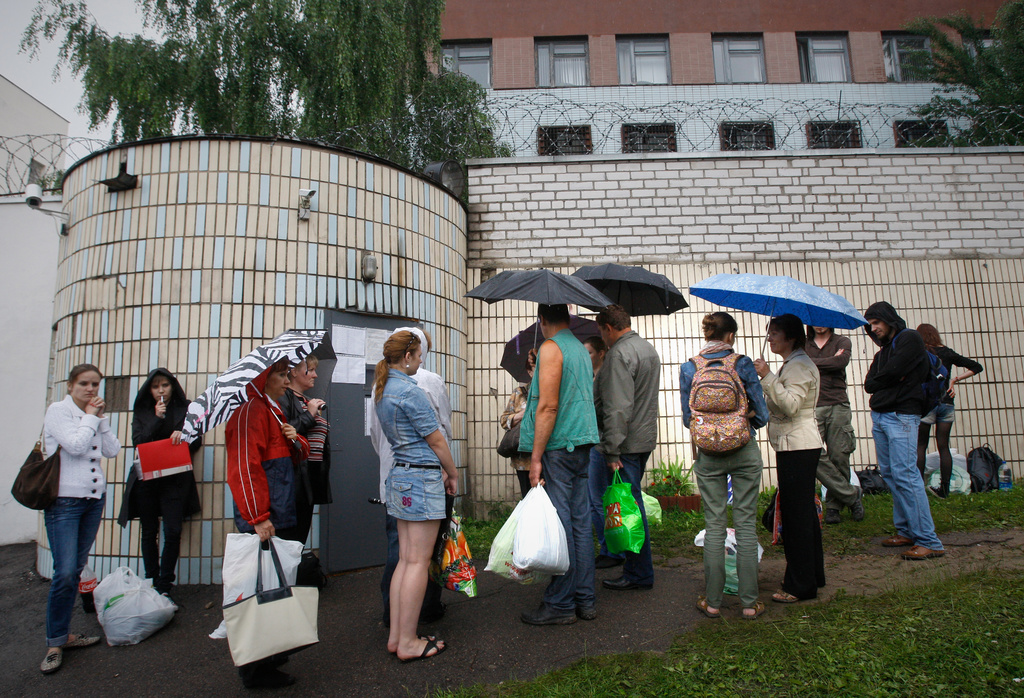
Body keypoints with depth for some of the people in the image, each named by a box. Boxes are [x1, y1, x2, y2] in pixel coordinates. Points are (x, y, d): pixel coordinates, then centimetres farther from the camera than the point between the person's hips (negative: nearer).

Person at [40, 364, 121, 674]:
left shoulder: (94, 415, 13)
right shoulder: (58, 411, -5)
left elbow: (113, 450, 4)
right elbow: (75, 445, -19)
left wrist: (101, 417, -1)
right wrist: (90, 416, -7)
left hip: (94, 497, 6)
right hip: (64, 500, -6)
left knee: (76, 569, 9)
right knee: (65, 572, -10)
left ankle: (63, 634, 19)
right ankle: (55, 643, 3)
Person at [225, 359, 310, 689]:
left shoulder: (272, 411, 20)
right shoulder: (251, 411, -12)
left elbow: (299, 456, 25)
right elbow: (245, 467, -19)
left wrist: (297, 441, 1)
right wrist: (258, 518, -23)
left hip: (281, 517, 10)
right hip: (265, 520, -10)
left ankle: (266, 653, 28)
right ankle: (256, 670, 7)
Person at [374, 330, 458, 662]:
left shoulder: (383, 390, 12)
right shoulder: (410, 391, -16)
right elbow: (435, 439, -11)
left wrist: (439, 470, 17)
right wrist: (452, 474, 4)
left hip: (399, 476, 9)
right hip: (422, 477, -9)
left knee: (405, 560, 13)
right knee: (418, 562, -2)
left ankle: (396, 636, 19)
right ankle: (408, 642, 6)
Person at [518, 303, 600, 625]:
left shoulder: (550, 348, -10)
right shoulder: (581, 349, 16)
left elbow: (548, 407, -17)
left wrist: (536, 457, -16)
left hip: (557, 446, -9)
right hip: (582, 445, 9)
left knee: (558, 526, -2)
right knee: (580, 522, 12)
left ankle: (560, 604, 6)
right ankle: (585, 599, 20)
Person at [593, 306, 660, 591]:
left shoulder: (619, 353, -16)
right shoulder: (648, 348, 16)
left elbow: (617, 408, -23)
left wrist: (612, 450, -22)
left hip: (627, 443, -10)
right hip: (646, 438, 10)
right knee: (633, 504, 17)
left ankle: (639, 574, 7)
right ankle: (637, 568, 25)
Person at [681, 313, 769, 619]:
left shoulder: (689, 368, -1)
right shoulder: (743, 364, -5)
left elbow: (687, 418, 2)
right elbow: (760, 414, -2)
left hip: (709, 454, 1)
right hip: (745, 450, -1)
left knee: (714, 524, 7)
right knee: (746, 523, 6)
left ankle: (712, 601, 13)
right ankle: (749, 602, 12)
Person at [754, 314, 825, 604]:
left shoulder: (799, 365, -14)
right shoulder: (792, 364, 19)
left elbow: (791, 405, -26)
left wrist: (768, 377, -29)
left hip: (798, 446, -11)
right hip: (796, 445, 11)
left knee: (796, 514, -6)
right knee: (804, 511, 16)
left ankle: (800, 586, 2)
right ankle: (814, 574, 27)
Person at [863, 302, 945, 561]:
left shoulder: (910, 339, -3)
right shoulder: (883, 351, 20)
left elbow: (893, 371, -15)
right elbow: (869, 384, 10)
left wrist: (879, 380, 3)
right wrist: (891, 380, -6)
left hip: (901, 415, -8)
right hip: (879, 416, 9)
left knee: (905, 475, -13)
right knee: (889, 474, 8)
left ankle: (929, 542, -9)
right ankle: (907, 531, 14)